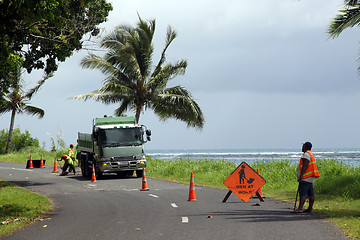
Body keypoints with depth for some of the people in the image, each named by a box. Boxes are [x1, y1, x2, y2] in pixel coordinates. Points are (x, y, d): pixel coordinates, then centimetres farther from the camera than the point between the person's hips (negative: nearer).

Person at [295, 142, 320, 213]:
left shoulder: (306, 154, -10)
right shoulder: (310, 154, 22)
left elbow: (305, 166, -19)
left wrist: (301, 175, -23)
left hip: (305, 178, -11)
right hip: (310, 178, 11)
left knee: (302, 193, -15)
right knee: (311, 194, 7)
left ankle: (300, 208, -21)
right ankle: (310, 208, 9)